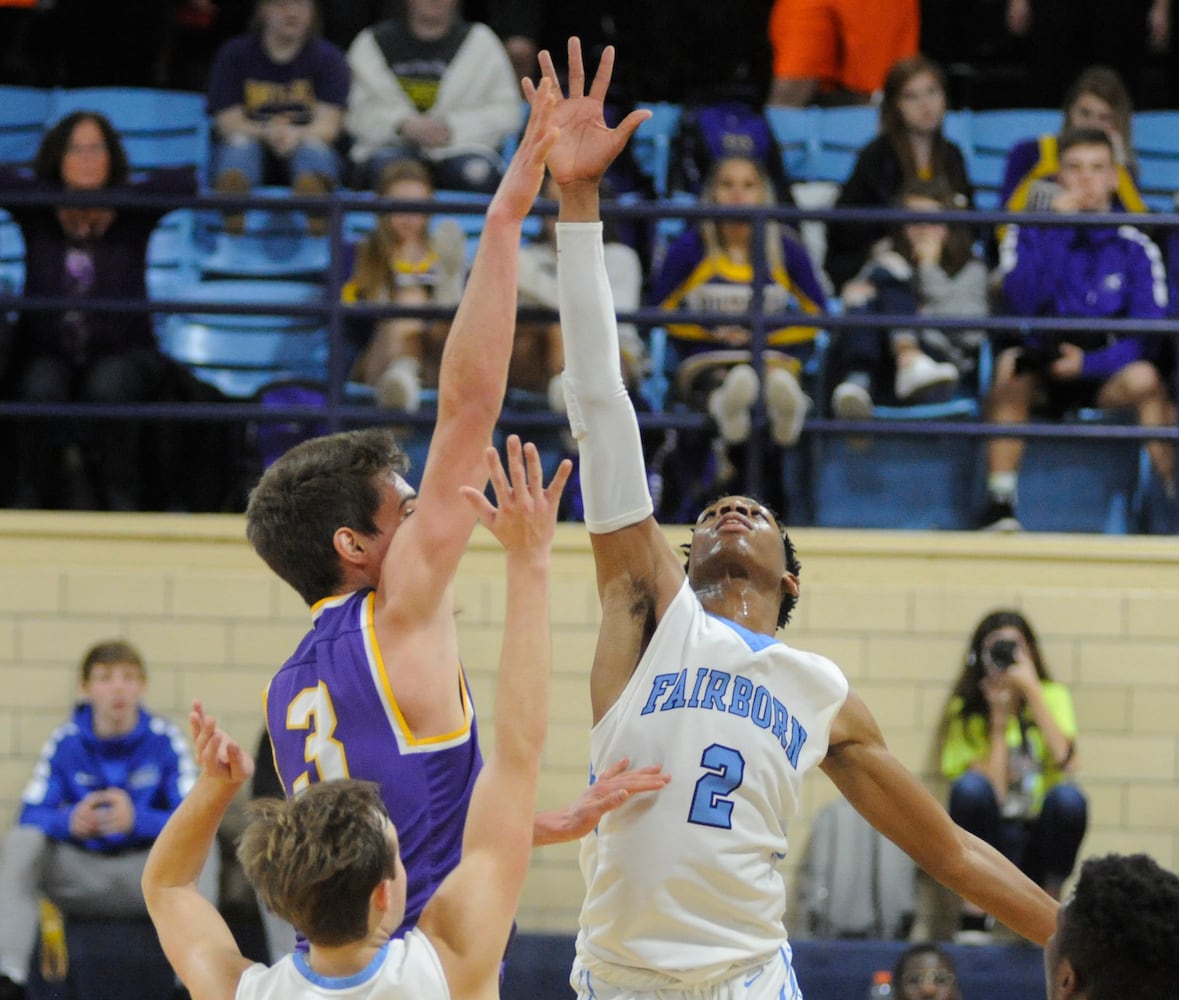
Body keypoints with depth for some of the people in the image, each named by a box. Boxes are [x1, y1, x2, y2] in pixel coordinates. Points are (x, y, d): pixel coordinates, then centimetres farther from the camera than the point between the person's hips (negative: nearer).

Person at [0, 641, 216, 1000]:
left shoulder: (164, 738, -6)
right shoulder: (66, 740, -3)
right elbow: (31, 814, -10)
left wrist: (138, 820, -35)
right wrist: (69, 821, -35)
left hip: (145, 874, -1)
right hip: (82, 873, 1)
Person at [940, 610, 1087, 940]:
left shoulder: (1052, 697, 3)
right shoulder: (965, 712, -2)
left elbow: (1065, 761, -19)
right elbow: (991, 793, -14)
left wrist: (1031, 690, -16)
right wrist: (999, 720, -12)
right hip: (992, 839, -1)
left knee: (1068, 797, -31)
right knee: (970, 786, -31)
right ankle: (972, 916, -22)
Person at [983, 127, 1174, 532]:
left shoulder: (1135, 246, 4)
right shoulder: (1029, 235, 6)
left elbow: (1147, 335, -3)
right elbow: (1020, 304, -12)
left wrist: (1090, 362, -19)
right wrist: (1054, 229, -16)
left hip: (1106, 376, 0)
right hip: (1040, 376, 0)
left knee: (1144, 377, -33)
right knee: (1009, 364, -33)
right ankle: (999, 504, -34)